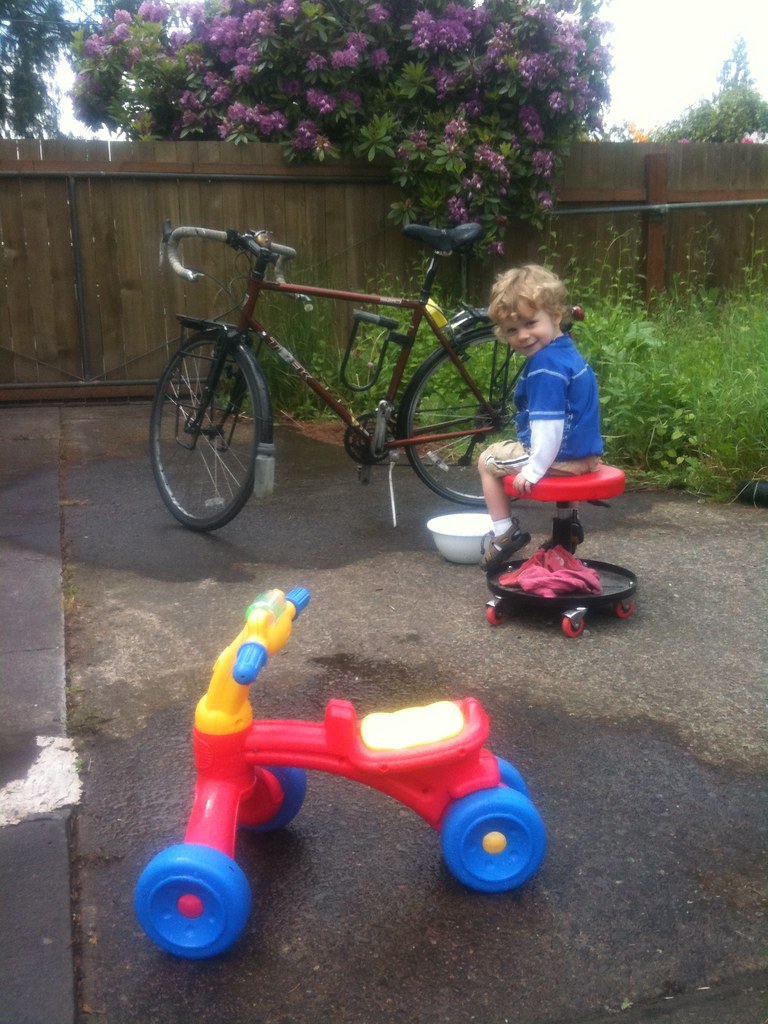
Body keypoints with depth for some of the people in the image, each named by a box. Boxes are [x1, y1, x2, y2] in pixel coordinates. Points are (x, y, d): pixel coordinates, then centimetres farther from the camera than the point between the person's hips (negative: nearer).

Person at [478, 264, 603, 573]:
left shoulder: (545, 366, -25)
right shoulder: (567, 352, 8)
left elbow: (549, 424, -29)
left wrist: (533, 471, -24)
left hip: (563, 456, -10)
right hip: (585, 453, 10)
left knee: (488, 460, 8)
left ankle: (504, 532, 9)